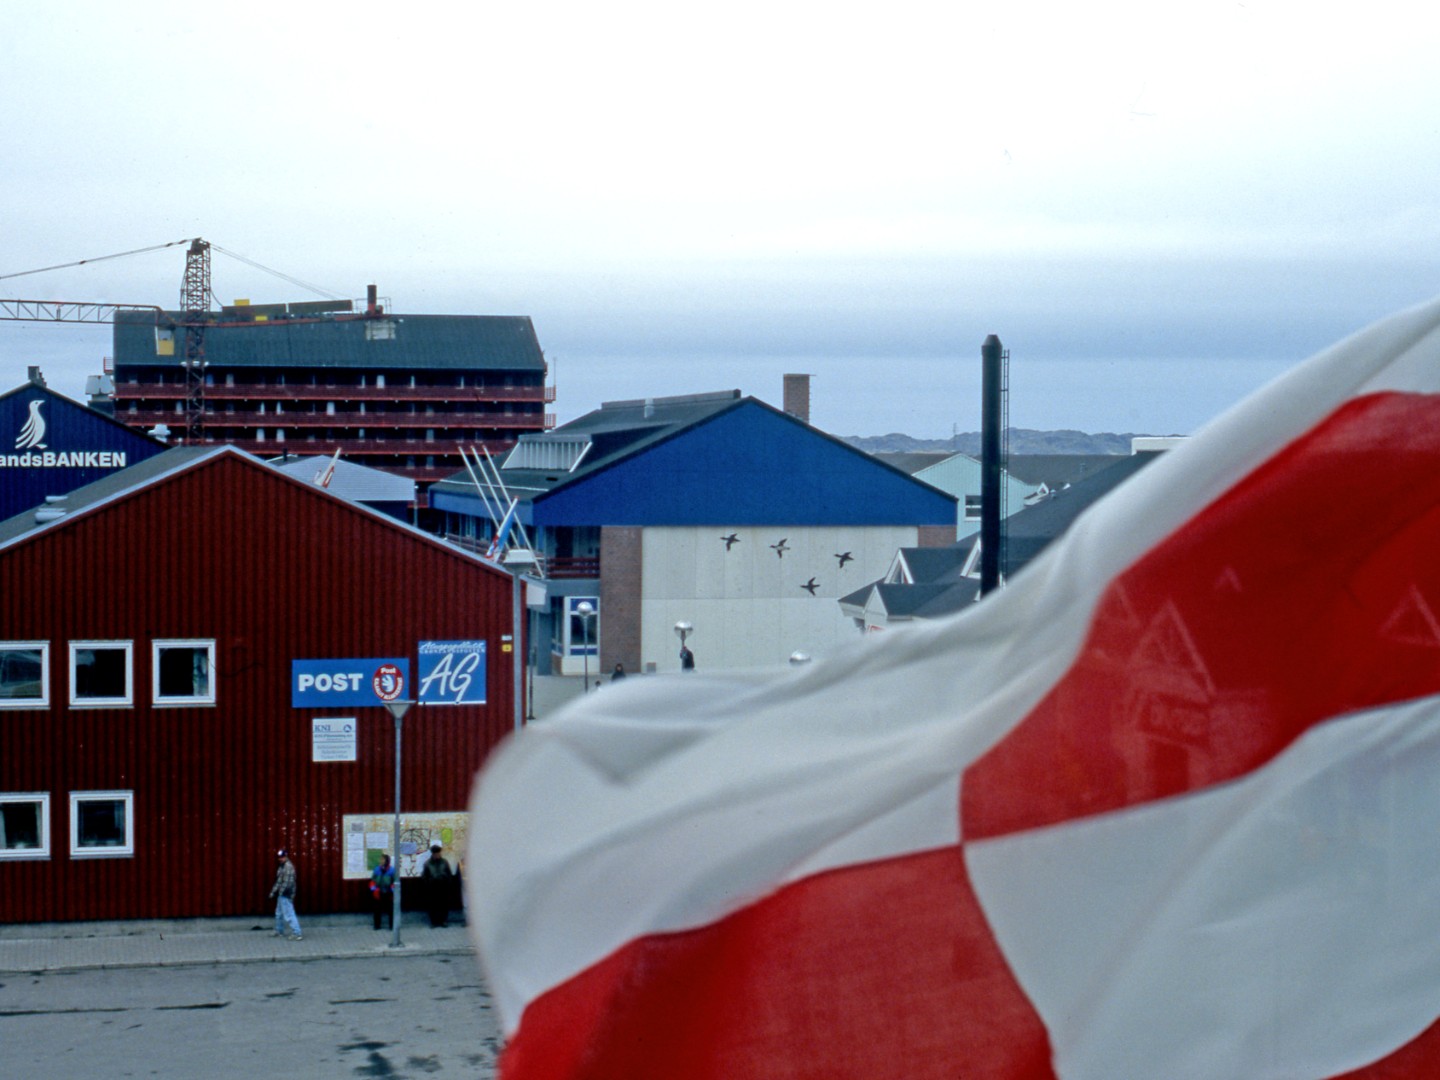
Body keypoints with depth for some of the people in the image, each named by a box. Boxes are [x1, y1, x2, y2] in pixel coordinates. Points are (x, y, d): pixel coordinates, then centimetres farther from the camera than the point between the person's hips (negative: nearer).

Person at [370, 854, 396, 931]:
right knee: (377, 909, 4)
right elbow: (373, 881, 8)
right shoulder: (377, 870, 3)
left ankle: (392, 926, 9)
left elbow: (395, 882, 0)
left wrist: (392, 891, -6)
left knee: (390, 910, 0)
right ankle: (377, 925, 15)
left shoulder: (392, 870, -5)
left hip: (388, 894, -2)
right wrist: (374, 890, -3)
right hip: (378, 894, 2)